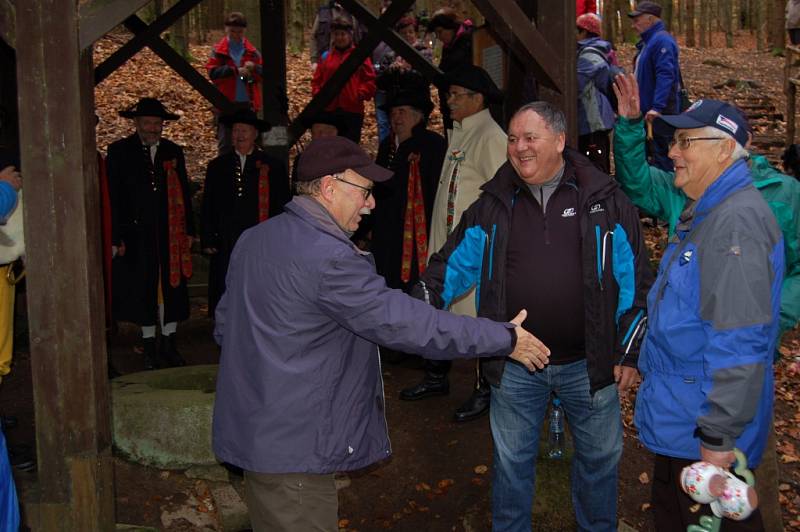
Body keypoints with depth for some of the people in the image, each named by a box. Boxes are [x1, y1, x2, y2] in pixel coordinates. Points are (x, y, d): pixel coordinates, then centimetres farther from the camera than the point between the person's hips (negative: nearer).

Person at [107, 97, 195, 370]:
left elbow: (183, 193, 12)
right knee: (143, 291, 5)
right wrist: (117, 238, -7)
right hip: (138, 234, -2)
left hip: (171, 233, 2)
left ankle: (169, 344, 16)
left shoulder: (173, 151, 9)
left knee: (172, 288, 5)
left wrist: (189, 231, 8)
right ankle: (149, 347, 16)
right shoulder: (119, 151, 0)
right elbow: (114, 197, -2)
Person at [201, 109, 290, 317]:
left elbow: (282, 208, 5)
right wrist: (207, 241, 6)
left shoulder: (274, 167, 5)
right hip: (225, 247, 2)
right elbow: (207, 208, 14)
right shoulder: (217, 167, 13)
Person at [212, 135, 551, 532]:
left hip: (254, 433, 10)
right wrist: (505, 339, -15)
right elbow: (406, 322, -24)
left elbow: (225, 325, 15)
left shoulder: (253, 239, 7)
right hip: (292, 447, -9)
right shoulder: (327, 258, -23)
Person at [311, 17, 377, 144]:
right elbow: (317, 80, 12)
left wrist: (361, 94, -15)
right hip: (329, 110, 3)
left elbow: (370, 80, -3)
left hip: (353, 110, -3)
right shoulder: (326, 57, 10)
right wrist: (317, 94, -3)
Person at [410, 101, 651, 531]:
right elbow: (453, 265, 3)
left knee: (599, 456, 16)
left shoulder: (604, 201, -3)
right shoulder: (494, 205, 2)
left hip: (588, 363, -1)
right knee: (512, 461, 14)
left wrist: (630, 352, -3)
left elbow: (634, 280, -1)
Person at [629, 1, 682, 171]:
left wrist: (657, 107, -30)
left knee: (660, 152, -6)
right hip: (645, 109, 10)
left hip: (659, 112, -10)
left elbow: (665, 75, -24)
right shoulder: (647, 42, 17)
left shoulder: (662, 40, -15)